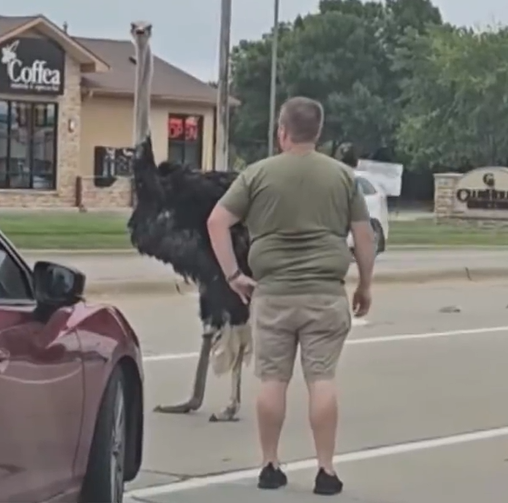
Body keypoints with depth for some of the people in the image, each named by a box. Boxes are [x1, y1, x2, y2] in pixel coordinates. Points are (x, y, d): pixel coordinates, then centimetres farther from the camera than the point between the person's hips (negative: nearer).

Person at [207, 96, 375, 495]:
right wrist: (365, 286, 15)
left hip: (273, 293, 0)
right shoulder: (343, 175, 3)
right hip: (325, 294, 0)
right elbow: (364, 236, 4)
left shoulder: (259, 174, 1)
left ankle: (270, 467, 13)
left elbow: (217, 222, -4)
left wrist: (233, 274, 1)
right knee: (322, 379, 2)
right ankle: (326, 470, 3)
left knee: (273, 380, 6)